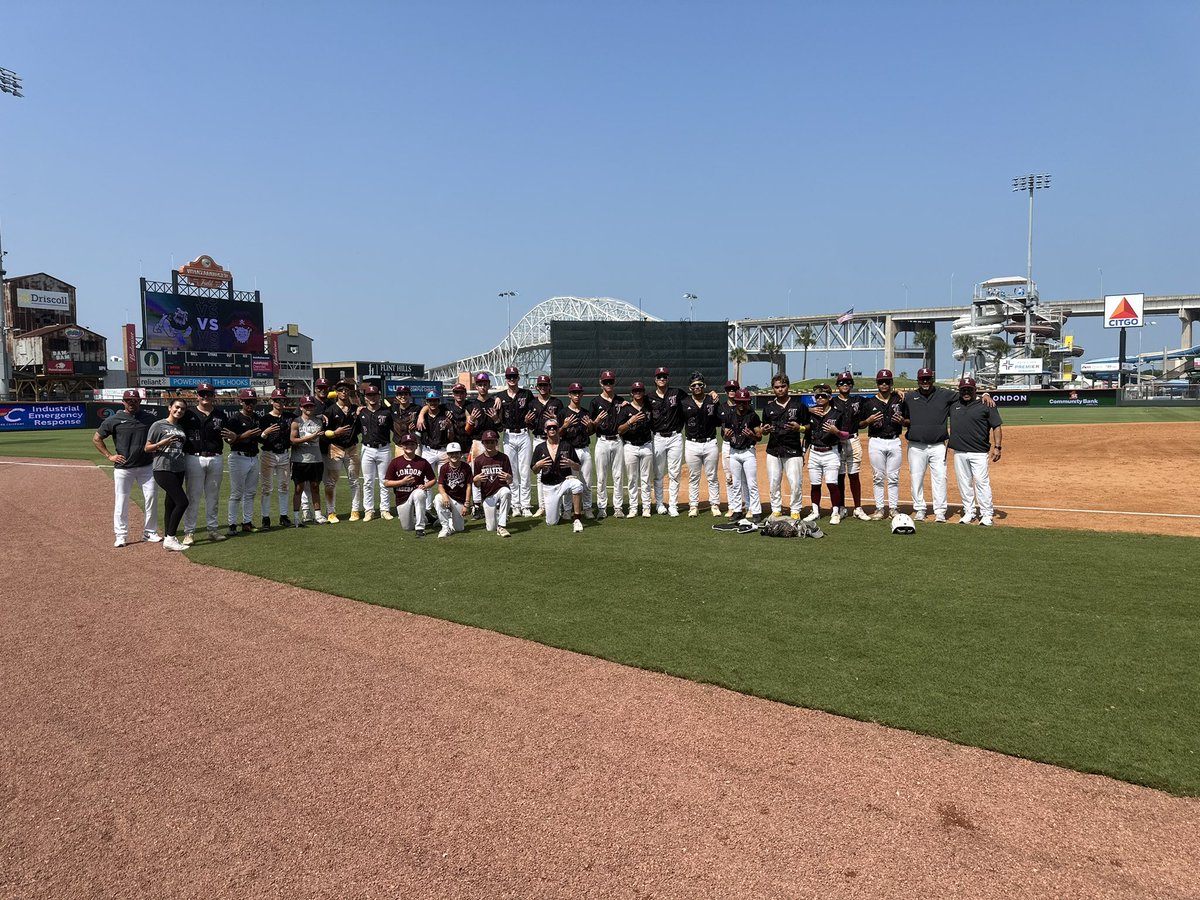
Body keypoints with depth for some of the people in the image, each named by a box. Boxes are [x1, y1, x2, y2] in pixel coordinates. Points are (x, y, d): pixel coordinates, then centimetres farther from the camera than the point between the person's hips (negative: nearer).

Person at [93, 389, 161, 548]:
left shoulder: (150, 418, 6)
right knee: (121, 502, 1)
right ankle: (120, 535, 10)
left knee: (151, 498, 1)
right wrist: (109, 456, -2)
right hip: (123, 468, -2)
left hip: (146, 467, 2)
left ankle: (149, 532, 12)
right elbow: (96, 439, 6)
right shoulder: (114, 420, -1)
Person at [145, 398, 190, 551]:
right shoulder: (158, 425, -4)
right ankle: (170, 539, -7)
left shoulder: (181, 428, 15)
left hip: (179, 470, 7)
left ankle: (167, 538, 15)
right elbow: (147, 448, -4)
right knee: (182, 501, -15)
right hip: (163, 469, -7)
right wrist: (162, 443, -19)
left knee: (171, 503, 9)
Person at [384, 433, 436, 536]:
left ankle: (420, 527, -29)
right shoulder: (395, 462, -3)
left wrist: (425, 486, -16)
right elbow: (386, 483, -4)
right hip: (401, 498, 2)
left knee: (419, 493, -39)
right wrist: (403, 482, -17)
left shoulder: (422, 462, -3)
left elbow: (433, 480, 4)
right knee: (407, 527, 1)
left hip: (416, 492, -2)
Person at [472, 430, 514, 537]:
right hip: (487, 496, 1)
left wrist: (508, 478, -29)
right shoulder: (479, 460, -1)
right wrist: (476, 480, -22)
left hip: (501, 489, -1)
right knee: (491, 528, -5)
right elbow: (477, 485, 1)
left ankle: (501, 526, -29)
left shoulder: (503, 458, -4)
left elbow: (510, 481, -6)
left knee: (506, 491, -39)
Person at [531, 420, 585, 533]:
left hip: (565, 480, -1)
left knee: (577, 484, -38)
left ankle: (576, 519, -25)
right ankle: (559, 508, 33)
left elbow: (578, 468, 3)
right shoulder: (540, 448, 3)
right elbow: (534, 471, 8)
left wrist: (571, 463, -19)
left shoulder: (566, 446, 0)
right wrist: (538, 465, -14)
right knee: (551, 522, -4)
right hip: (548, 486, 1)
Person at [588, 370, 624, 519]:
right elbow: (590, 427, 2)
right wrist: (597, 421, -18)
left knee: (618, 476, 4)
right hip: (602, 442, -2)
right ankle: (601, 508, 8)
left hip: (618, 441, 2)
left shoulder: (621, 401, 12)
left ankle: (617, 508, 10)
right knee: (601, 477, 1)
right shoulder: (596, 402, 3)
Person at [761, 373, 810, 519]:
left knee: (796, 483, -4)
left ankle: (795, 511, 11)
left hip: (793, 450, -3)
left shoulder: (798, 405, 1)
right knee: (774, 483, 6)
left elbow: (808, 426, 4)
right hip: (773, 450, 3)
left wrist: (799, 428, -16)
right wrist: (764, 430, -7)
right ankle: (776, 510, 19)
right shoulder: (769, 407, 9)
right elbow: (764, 430, 16)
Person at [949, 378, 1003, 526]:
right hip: (959, 452, 4)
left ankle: (986, 515, -1)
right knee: (964, 483, 8)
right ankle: (968, 513, 19)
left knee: (981, 482, -7)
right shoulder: (953, 405, 13)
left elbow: (996, 426, -1)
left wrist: (997, 447, -9)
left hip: (979, 452, -4)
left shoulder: (985, 405, 1)